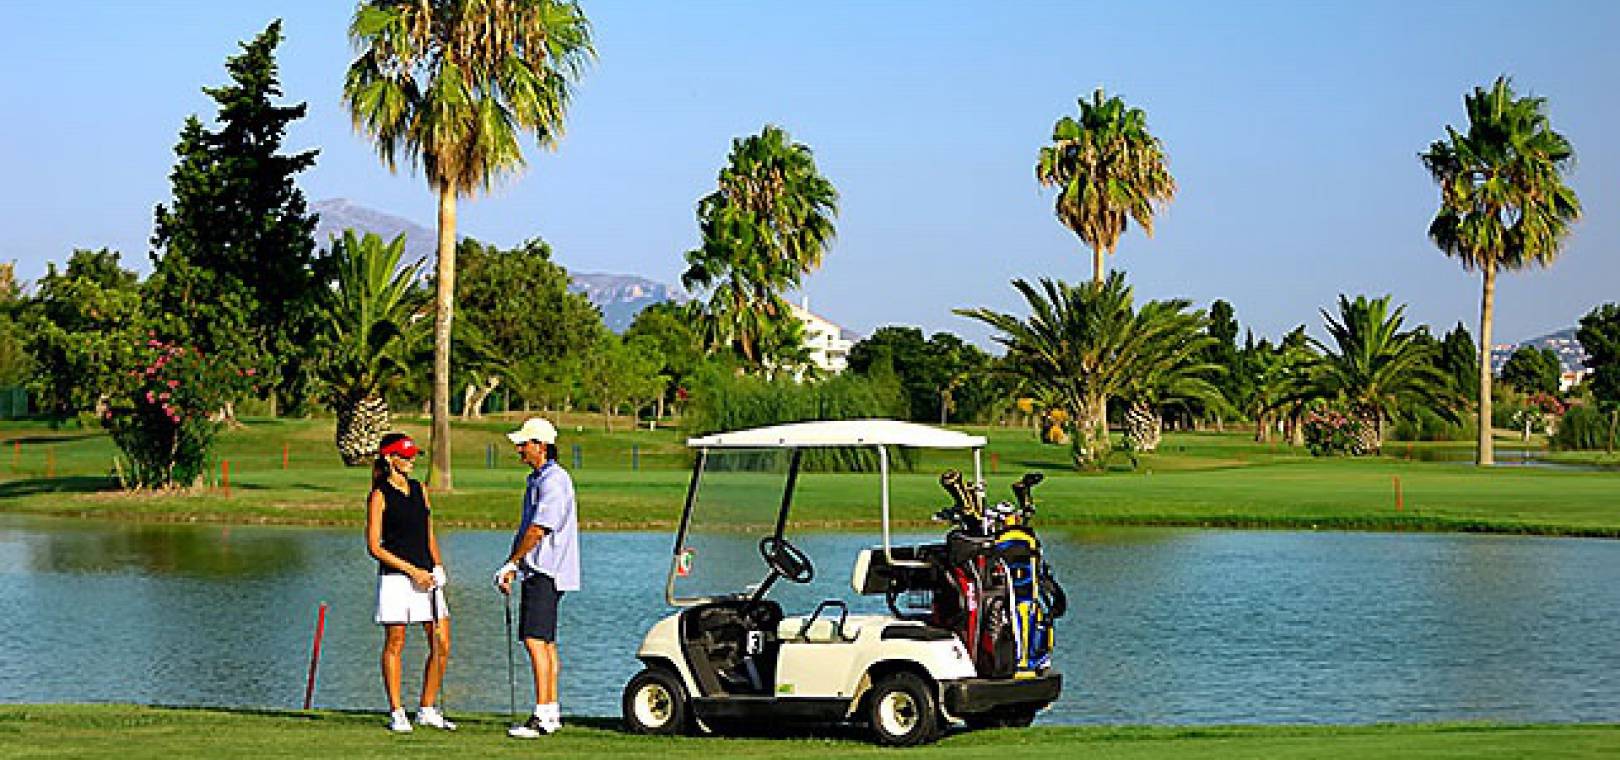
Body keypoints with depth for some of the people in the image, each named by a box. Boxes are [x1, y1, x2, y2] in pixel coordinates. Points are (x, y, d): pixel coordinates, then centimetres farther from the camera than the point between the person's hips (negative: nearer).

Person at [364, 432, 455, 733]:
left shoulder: (419, 490, 14)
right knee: (395, 643, -1)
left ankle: (427, 710, 12)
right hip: (394, 577, -6)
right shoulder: (379, 496, -4)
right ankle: (396, 714, 7)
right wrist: (412, 570, -12)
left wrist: (438, 567, 6)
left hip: (426, 576, 6)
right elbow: (374, 547, -8)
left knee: (442, 644, 1)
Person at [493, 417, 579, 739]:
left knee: (536, 641, -15)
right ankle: (552, 712, 18)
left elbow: (538, 531, -20)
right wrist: (513, 568, 12)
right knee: (545, 642, 13)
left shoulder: (554, 480, -15)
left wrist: (510, 564, -14)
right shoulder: (537, 479, 18)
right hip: (538, 571, 11)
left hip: (547, 572, -11)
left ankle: (542, 717, -17)